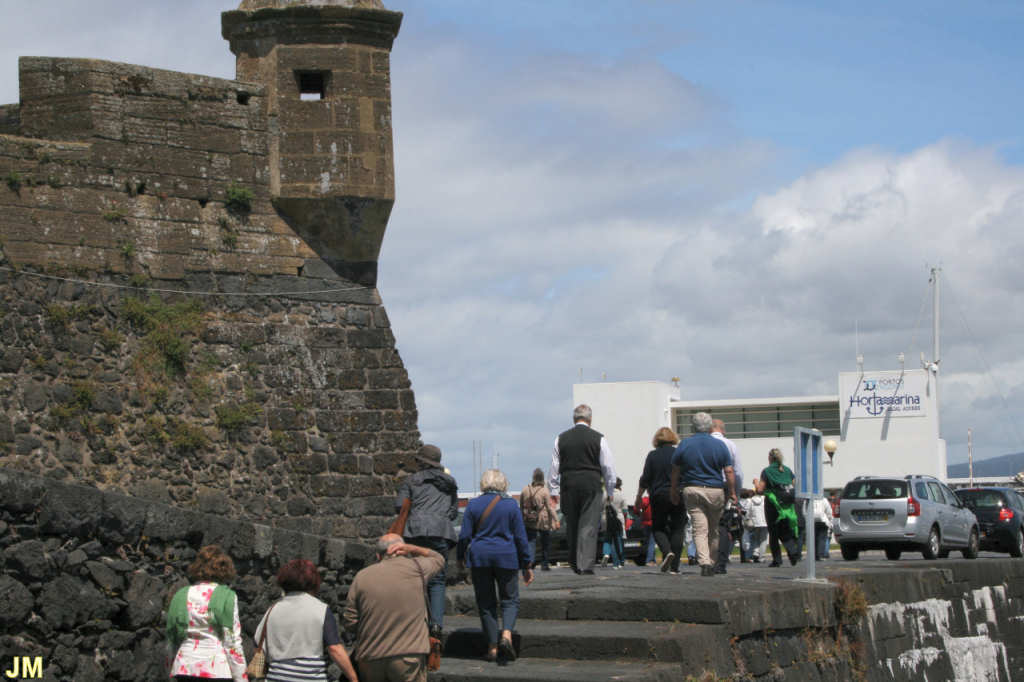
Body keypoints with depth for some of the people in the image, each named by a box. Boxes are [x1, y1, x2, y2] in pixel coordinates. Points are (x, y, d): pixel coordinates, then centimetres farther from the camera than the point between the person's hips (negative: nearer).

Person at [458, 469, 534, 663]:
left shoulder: (473, 505, 0)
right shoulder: (511, 505, -2)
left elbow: (465, 535, 0)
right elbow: (520, 537, 0)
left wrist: (461, 558, 16)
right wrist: (527, 565, 6)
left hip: (479, 557, 1)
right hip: (506, 556, -1)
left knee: (486, 602, 9)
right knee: (510, 599, 9)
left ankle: (492, 647, 7)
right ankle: (506, 634, -17)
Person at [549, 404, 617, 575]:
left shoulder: (561, 439, 5)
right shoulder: (598, 439, -1)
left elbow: (554, 467, 8)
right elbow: (608, 467, 2)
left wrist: (554, 490, 16)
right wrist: (609, 491, 14)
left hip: (568, 486, 3)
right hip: (592, 487, -2)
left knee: (571, 526, 15)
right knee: (589, 526, -3)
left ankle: (574, 563, 25)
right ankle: (586, 565, -10)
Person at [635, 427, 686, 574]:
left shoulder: (653, 455, -2)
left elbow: (645, 479, -2)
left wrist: (638, 496, 9)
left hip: (659, 496, -1)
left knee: (658, 528, 13)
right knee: (677, 529, 6)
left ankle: (667, 551, -15)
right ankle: (674, 566, 1)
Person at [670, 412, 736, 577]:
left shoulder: (684, 445, 2)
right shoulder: (720, 445, 1)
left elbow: (675, 471, 7)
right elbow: (729, 472, -2)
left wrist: (674, 491, 17)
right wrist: (732, 493, 5)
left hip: (692, 490, 0)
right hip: (715, 491, 0)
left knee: (700, 529, -5)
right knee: (715, 530, 13)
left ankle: (704, 562, -21)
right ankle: (712, 563, 18)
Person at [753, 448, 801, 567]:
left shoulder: (767, 471, -5)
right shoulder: (788, 470, 7)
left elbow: (760, 489, -10)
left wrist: (756, 482, 10)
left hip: (772, 505, -3)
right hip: (788, 506, 3)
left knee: (773, 534, 8)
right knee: (786, 532, 12)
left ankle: (777, 559, 4)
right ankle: (793, 550, -13)